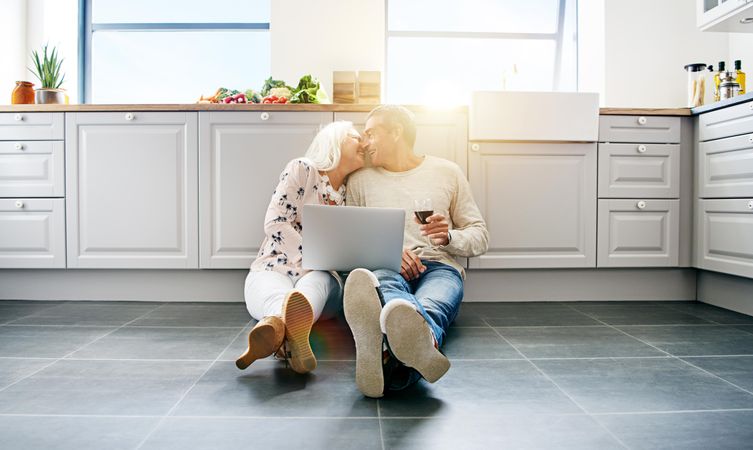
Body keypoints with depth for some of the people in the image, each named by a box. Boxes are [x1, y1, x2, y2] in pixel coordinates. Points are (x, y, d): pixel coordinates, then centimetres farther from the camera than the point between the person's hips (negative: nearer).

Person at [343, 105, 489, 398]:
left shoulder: (447, 172, 17)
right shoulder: (360, 180, 19)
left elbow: (480, 237, 16)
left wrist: (449, 237, -7)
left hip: (439, 267, 0)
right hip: (384, 268, 0)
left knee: (430, 306, -38)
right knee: (385, 283, -40)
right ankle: (424, 344, -74)